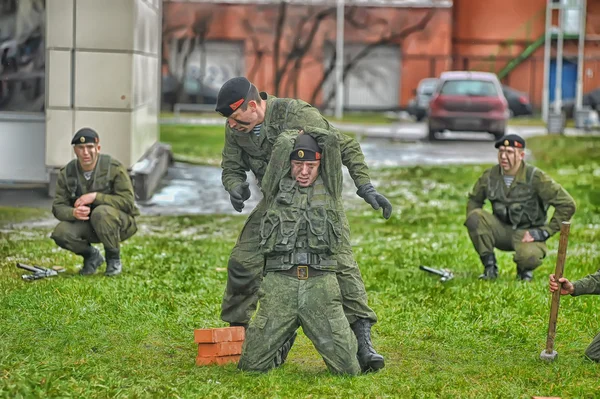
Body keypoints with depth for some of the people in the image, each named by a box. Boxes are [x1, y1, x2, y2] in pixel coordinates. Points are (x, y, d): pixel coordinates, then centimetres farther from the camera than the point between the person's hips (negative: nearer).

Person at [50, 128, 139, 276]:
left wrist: (95, 196, -30)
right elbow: (58, 207, -6)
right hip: (85, 224, 4)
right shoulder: (66, 173, -4)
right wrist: (73, 212, -31)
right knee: (60, 233, -25)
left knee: (101, 212, -37)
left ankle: (114, 259, -12)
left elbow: (128, 201, -20)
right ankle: (91, 255, 7)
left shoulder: (115, 168, -16)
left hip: (119, 222, -4)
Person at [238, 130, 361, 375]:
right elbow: (283, 145, 6)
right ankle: (275, 354, 29)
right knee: (252, 364, -6)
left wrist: (312, 133, 25)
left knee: (348, 368, -7)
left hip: (320, 283, 0)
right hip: (280, 282, 0)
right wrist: (299, 136, 24)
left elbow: (333, 142, 9)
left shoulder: (328, 189, 16)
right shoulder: (276, 189, 14)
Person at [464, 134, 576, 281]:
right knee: (475, 216, -24)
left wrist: (545, 232, -17)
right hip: (502, 230, 4)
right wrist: (474, 224, -5)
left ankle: (524, 269, 5)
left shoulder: (536, 177, -17)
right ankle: (489, 267, -9)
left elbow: (567, 204, -16)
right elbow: (474, 199, 15)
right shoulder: (490, 176, -5)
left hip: (527, 234, -4)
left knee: (529, 257, -37)